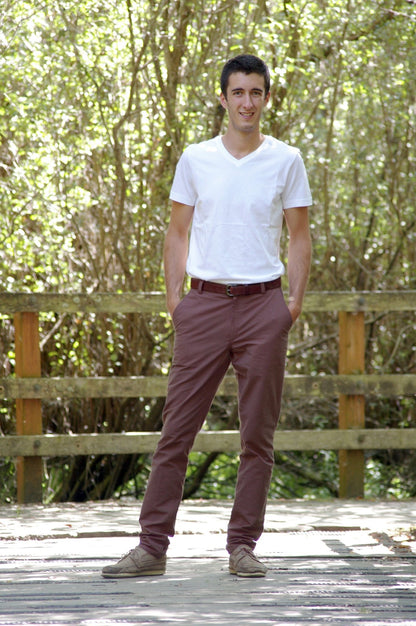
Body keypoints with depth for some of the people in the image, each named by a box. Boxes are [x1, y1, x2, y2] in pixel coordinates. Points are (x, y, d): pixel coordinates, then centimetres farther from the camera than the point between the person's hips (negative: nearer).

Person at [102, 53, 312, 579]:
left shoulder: (286, 161, 4)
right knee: (177, 429, -2)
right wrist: (173, 297, 2)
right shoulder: (195, 160, 6)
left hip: (263, 303, 0)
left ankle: (243, 546, 11)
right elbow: (178, 233, 11)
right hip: (205, 302, 0)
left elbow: (299, 237, 8)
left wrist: (295, 300, -1)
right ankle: (153, 546, 2)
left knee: (258, 434, 3)